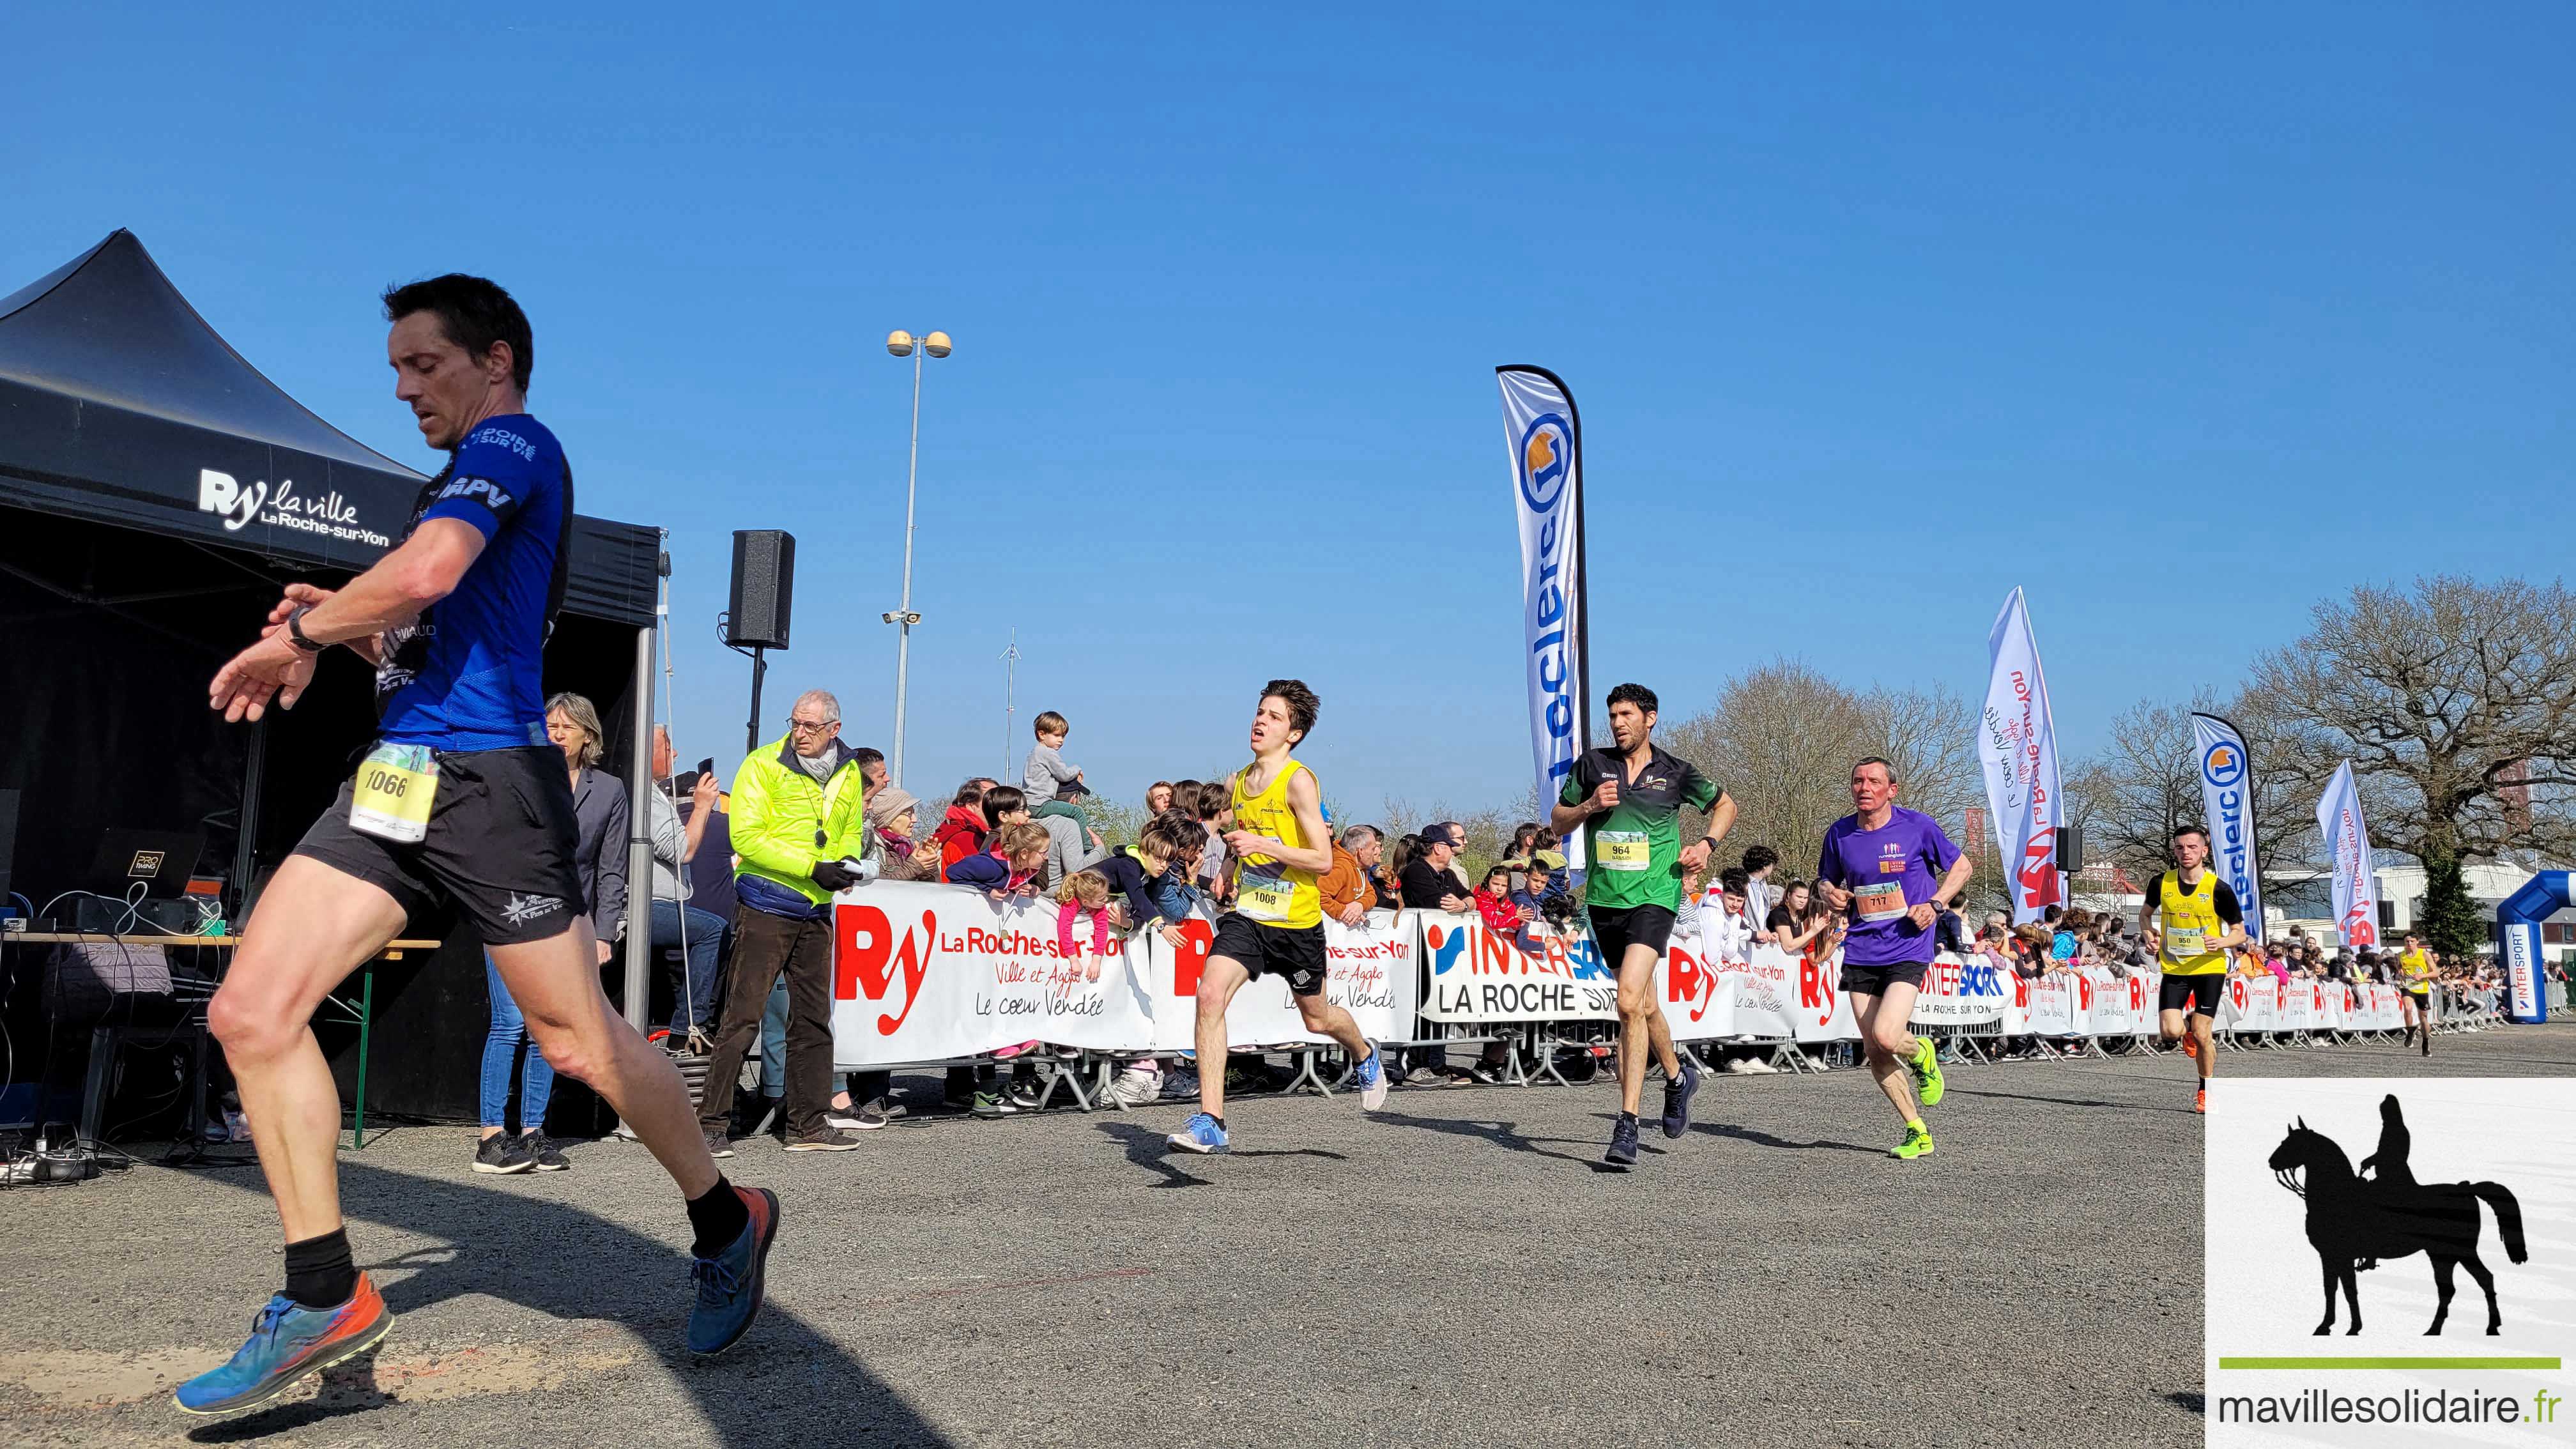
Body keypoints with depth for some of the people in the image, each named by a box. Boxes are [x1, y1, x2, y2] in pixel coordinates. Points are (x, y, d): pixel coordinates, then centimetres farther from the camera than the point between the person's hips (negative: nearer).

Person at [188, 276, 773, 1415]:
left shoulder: (512, 444, -5)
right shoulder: (466, 474, 25)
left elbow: (425, 572, -23)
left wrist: (294, 635, -7)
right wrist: (337, 622, 14)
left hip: (486, 778, -9)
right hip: (399, 776, 9)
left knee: (579, 1042, -1)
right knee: (250, 1011, -3)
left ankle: (725, 1222, 21)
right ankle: (325, 1299, 5)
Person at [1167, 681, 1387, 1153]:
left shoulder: (1299, 781, -13)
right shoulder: (1236, 783, 7)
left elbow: (1323, 859, -18)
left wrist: (1262, 845, -24)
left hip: (1296, 922, -4)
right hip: (1246, 915, 4)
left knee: (1317, 1018, 15)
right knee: (1210, 994, -19)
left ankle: (1365, 1055, 51)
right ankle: (1211, 1122, -16)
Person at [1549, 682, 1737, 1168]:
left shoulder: (1674, 772, 1)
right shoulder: (1592, 764, 5)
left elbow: (1725, 804, 17)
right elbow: (1557, 823, 11)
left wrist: (1707, 844, 1)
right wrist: (1589, 807, -8)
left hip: (1654, 897, -4)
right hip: (1605, 899, 4)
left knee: (1630, 1002, -20)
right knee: (1644, 1004, 17)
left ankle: (1627, 1124, -17)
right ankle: (1678, 1075, 46)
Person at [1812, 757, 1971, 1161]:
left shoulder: (1917, 825, -4)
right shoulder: (1840, 833, 4)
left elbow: (1961, 866, 9)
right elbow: (1826, 880, 20)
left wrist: (1935, 904, -6)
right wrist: (1829, 893, -4)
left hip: (1908, 949, -4)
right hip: (1861, 953, 4)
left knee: (1885, 1036, -20)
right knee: (1874, 1051, 2)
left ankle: (1921, 1054, 18)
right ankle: (1918, 1132, 19)